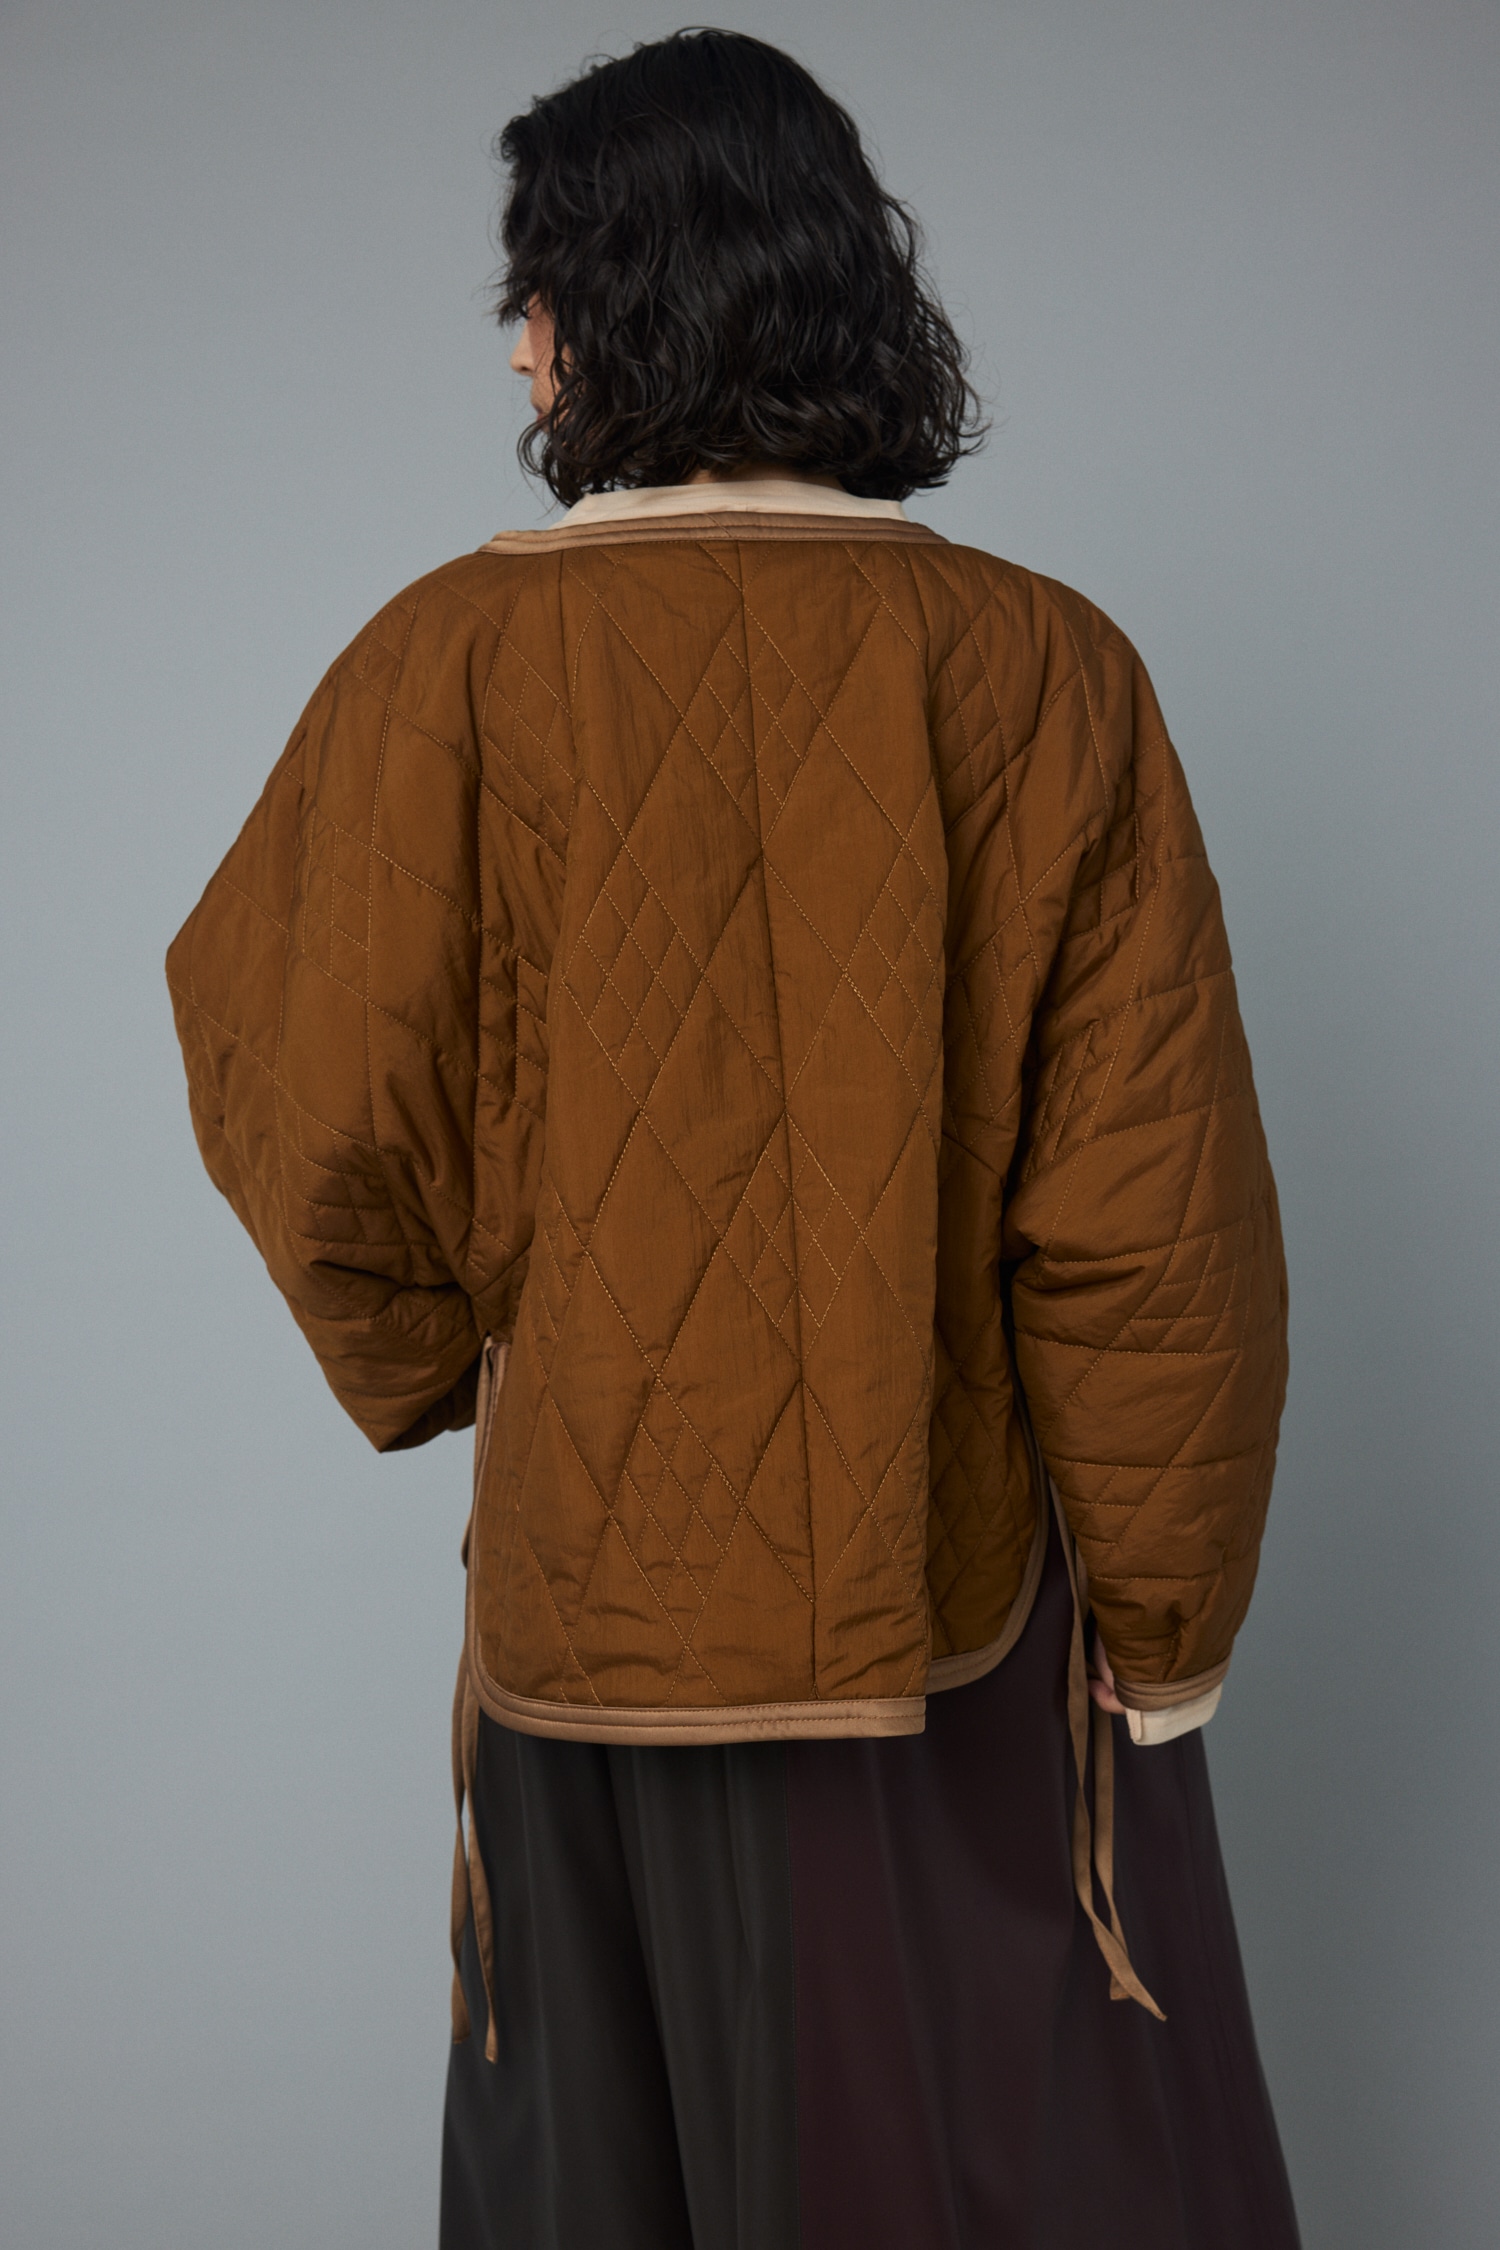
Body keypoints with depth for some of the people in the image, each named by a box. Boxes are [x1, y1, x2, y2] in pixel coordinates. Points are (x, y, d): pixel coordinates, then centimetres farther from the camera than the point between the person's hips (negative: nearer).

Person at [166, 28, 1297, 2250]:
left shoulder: (460, 663, -12)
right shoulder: (1048, 673, -12)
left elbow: (320, 1114, -8)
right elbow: (1148, 1217, -12)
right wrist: (1168, 1626, 0)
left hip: (599, 1586, 1)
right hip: (969, 1597, 0)